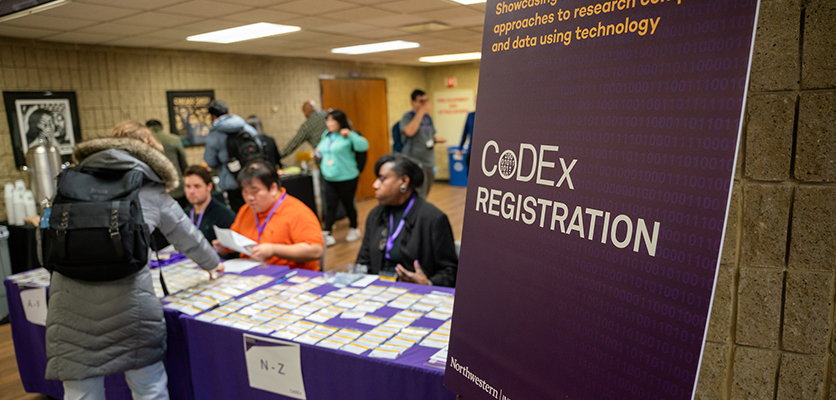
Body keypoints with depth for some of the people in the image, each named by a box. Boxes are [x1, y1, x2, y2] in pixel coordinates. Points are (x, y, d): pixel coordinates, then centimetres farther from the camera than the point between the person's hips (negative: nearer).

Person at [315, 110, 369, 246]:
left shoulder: (347, 137, -11)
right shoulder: (326, 135, 11)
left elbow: (364, 145, -25)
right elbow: (321, 147, 31)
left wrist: (350, 134, -31)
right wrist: (319, 152, 10)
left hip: (346, 178, -5)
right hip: (329, 178, 5)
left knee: (348, 204, 8)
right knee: (330, 206, 1)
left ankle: (354, 229, 27)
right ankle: (326, 234, 1)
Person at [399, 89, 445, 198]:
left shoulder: (428, 117, 16)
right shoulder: (407, 116, -5)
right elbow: (409, 132, -26)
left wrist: (436, 140, 4)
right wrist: (421, 112, -20)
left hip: (429, 162, 7)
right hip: (415, 162, -7)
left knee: (425, 195, 13)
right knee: (419, 197, -16)